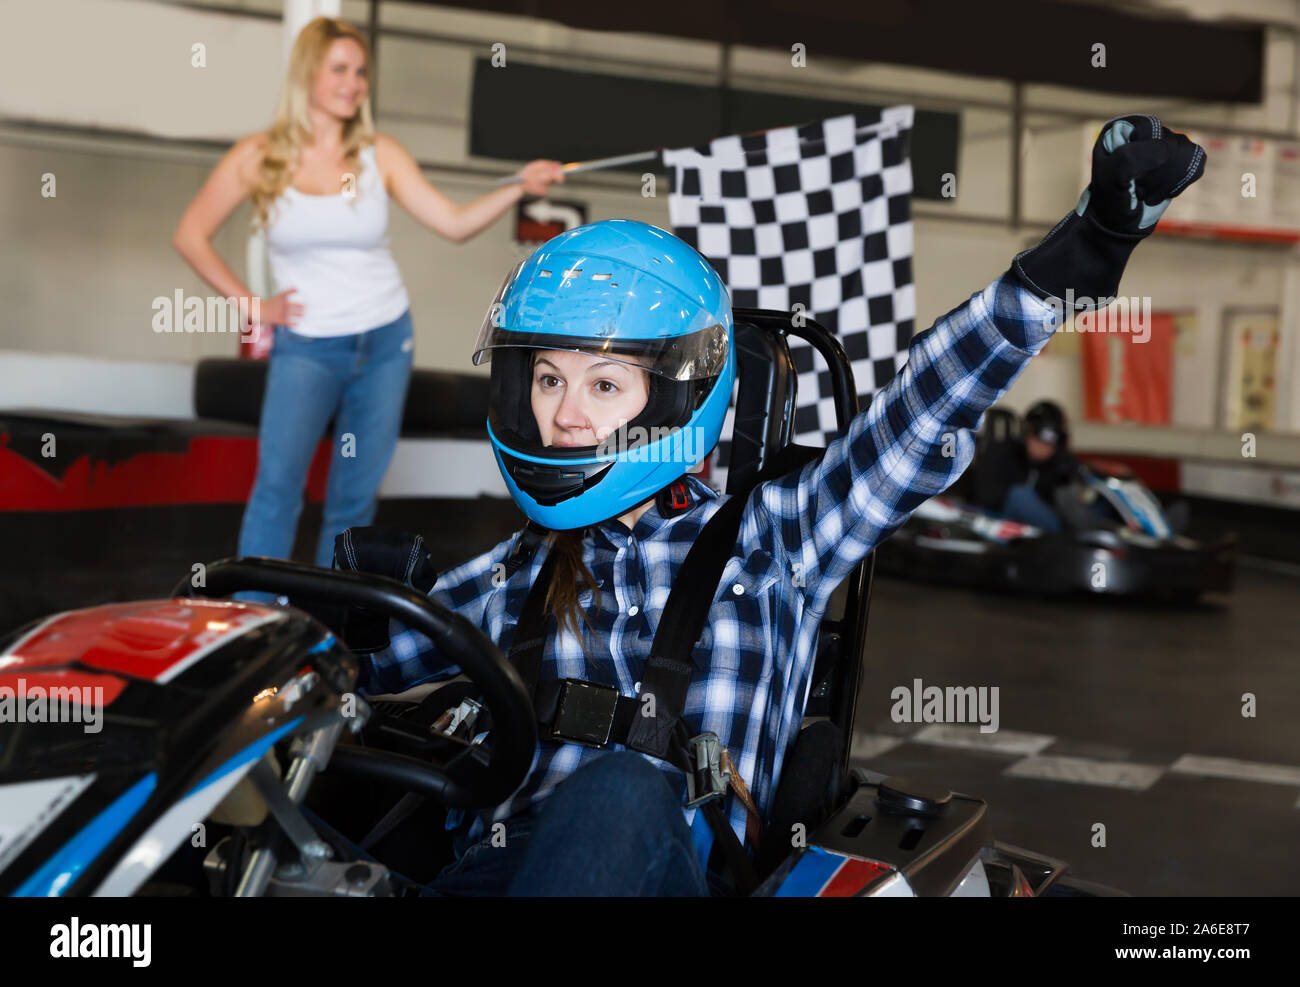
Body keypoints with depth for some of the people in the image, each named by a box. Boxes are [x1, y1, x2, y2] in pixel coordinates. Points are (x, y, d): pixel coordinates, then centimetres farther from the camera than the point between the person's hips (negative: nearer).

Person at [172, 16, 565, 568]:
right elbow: (191, 236, 4)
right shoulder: (258, 158, -2)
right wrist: (250, 306, -1)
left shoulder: (380, 155, 2)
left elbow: (454, 223, -3)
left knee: (355, 500, 6)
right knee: (277, 486, -12)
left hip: (386, 342, 2)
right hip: (306, 347, -2)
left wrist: (520, 188, -16)